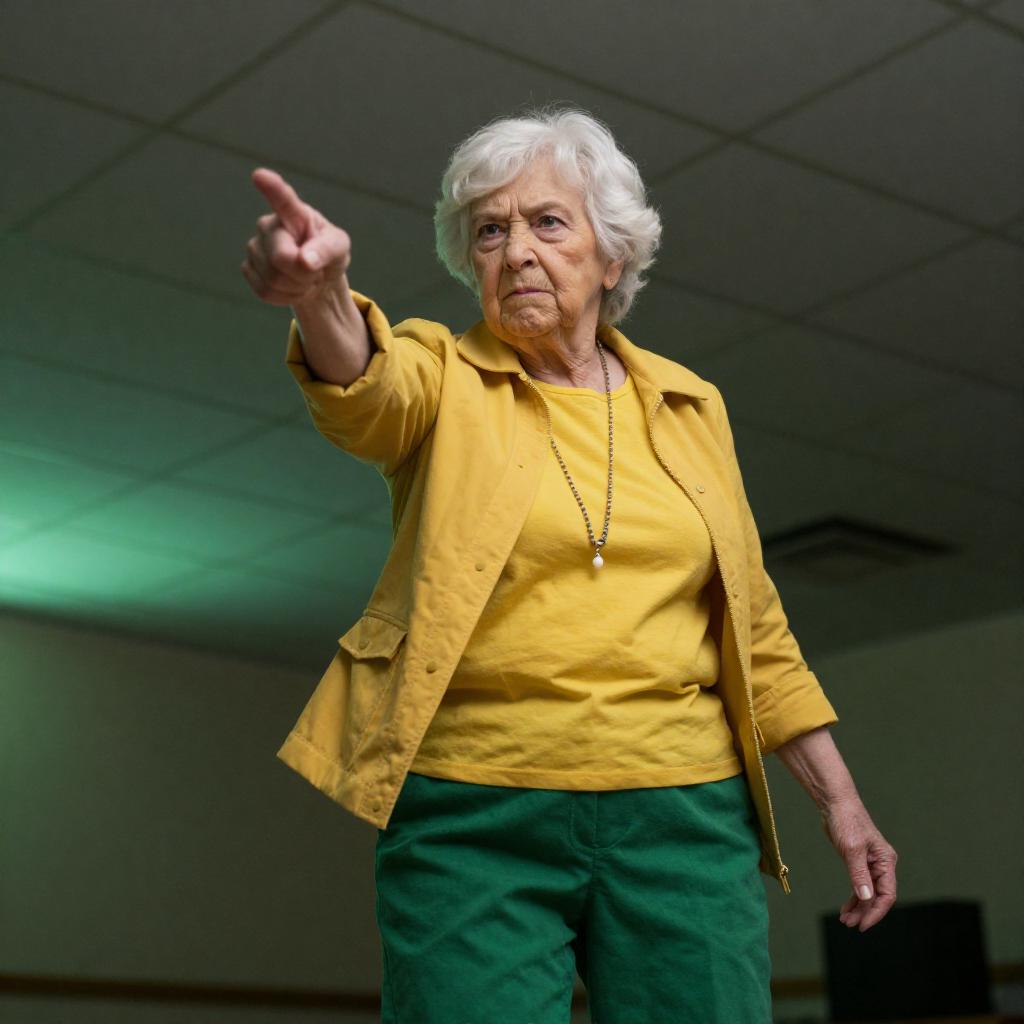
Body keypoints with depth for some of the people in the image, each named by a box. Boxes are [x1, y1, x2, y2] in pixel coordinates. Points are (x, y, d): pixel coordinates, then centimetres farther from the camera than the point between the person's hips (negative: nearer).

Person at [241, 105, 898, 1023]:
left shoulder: (691, 405, 12)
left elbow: (753, 626, 16)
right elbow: (364, 392, -21)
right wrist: (323, 293, -43)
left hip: (681, 812, 3)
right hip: (472, 817, -2)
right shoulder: (443, 378, 4)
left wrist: (839, 798, 13)